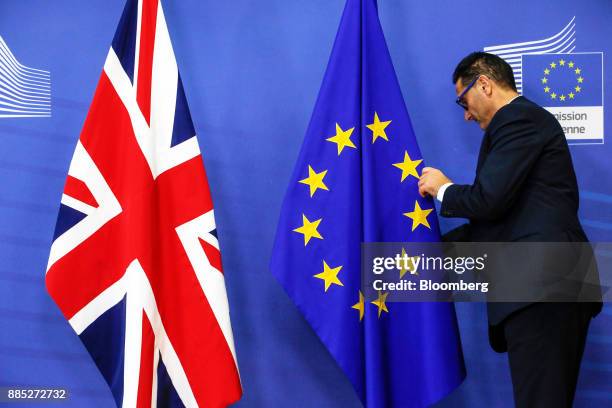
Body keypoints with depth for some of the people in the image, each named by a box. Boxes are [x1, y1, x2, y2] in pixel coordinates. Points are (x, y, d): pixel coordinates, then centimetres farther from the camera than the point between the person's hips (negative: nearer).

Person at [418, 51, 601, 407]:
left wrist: (443, 188, 4)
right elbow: (504, 213, 25)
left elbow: (489, 199, -17)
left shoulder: (518, 118, -7)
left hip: (540, 284, -10)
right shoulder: (526, 120, 24)